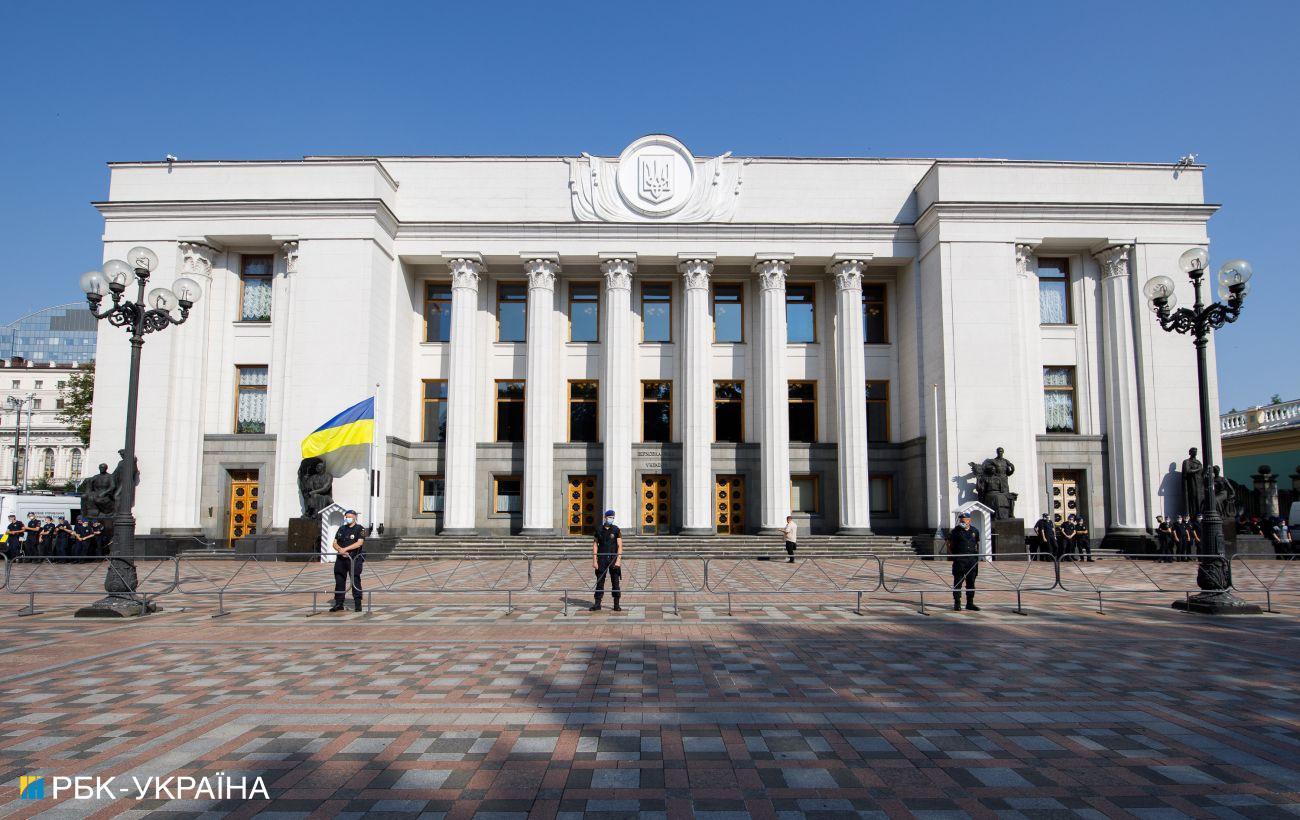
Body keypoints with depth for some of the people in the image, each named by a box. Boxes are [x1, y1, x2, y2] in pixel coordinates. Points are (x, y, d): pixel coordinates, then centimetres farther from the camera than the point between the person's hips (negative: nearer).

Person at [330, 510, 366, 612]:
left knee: (355, 581, -4)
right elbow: (335, 543, 13)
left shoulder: (360, 529, -1)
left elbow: (359, 543, -13)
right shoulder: (341, 529, 16)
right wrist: (339, 549, -8)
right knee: (339, 581, 7)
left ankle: (358, 604, 1)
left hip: (354, 559, -5)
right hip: (341, 559, 5)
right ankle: (339, 604, 15)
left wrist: (345, 549, -18)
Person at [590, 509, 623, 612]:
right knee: (600, 582, 4)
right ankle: (597, 604, 11)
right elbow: (595, 545, 6)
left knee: (616, 582, 2)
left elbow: (620, 546, -3)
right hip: (602, 559, 1)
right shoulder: (599, 529, 5)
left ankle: (616, 605, 10)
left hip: (613, 558, -1)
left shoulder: (616, 530, 1)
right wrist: (594, 560, -1)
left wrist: (618, 560, -13)